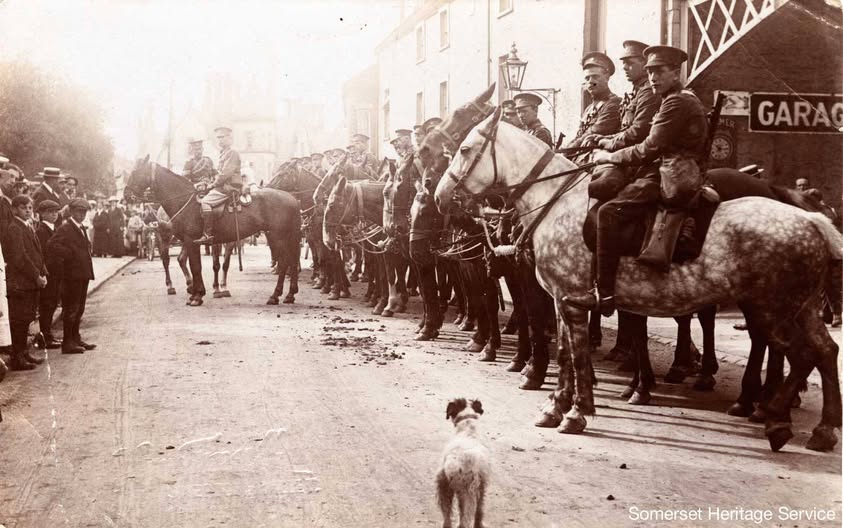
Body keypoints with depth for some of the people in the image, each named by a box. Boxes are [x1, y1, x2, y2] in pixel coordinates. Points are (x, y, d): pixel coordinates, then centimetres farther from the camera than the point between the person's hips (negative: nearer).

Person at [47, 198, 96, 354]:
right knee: (71, 309, -5)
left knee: (79, 309, 15)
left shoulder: (81, 229, 17)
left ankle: (75, 339, 23)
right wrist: (69, 254, -18)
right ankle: (67, 343, -1)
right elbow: (52, 245, -24)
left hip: (83, 274, 9)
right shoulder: (65, 228, -11)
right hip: (72, 274, -9)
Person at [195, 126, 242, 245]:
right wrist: (215, 182, 11)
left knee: (206, 201, -22)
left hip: (229, 187, -11)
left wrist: (215, 183, -11)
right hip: (224, 186, 11)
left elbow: (226, 173, -19)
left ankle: (208, 234, -28)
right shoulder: (223, 154, 23)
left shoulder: (231, 153, -10)